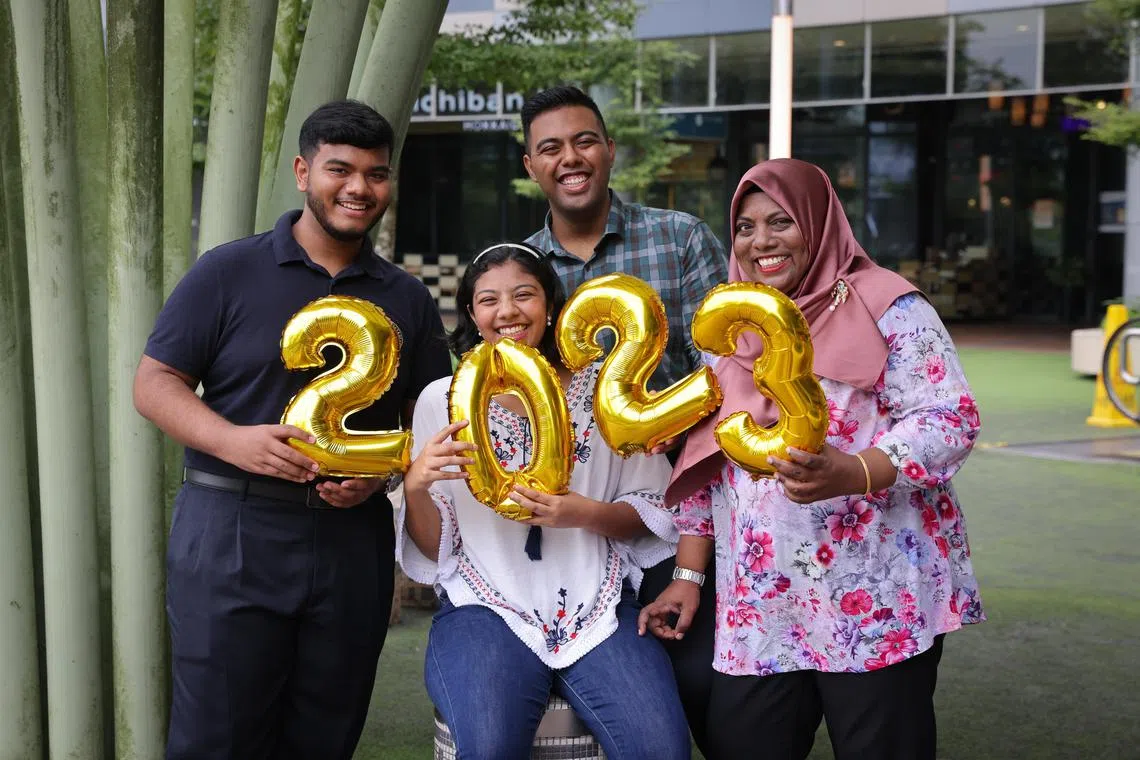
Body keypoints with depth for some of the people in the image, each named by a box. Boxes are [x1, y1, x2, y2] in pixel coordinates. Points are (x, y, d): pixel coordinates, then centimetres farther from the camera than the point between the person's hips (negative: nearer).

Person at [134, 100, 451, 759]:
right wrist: (233, 440, -18)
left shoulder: (408, 300, 11)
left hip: (354, 538, 3)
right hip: (232, 532, -3)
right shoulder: (228, 273, 1)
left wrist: (382, 470, -7)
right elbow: (155, 382, 0)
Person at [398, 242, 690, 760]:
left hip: (599, 607, 1)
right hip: (485, 607, -1)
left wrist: (585, 514, -11)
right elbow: (432, 547, 7)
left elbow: (652, 514, 9)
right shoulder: (443, 400, 7)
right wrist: (414, 487, -14)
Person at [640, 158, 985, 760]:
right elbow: (705, 464, 17)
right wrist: (688, 576, 11)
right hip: (757, 609, 5)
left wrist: (849, 473, -28)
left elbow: (950, 418, -11)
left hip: (878, 601, -5)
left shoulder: (885, 306, -2)